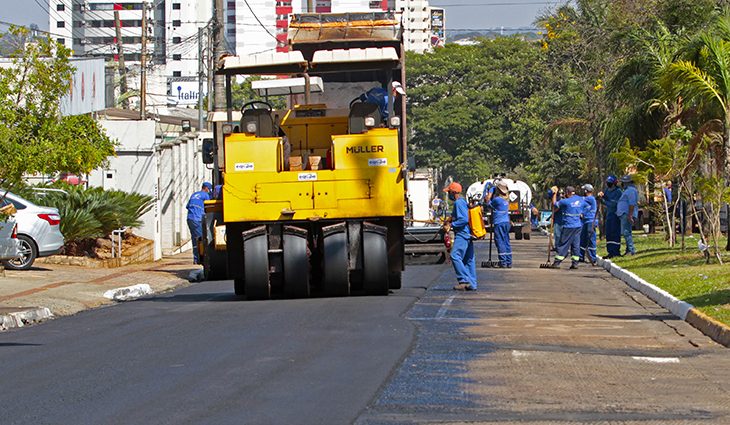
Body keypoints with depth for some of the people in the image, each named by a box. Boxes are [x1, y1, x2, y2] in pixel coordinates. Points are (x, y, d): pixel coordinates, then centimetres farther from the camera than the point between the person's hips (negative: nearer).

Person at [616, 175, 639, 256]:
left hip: (627, 215, -11)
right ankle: (629, 250, 15)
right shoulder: (628, 190, 23)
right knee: (626, 233, 12)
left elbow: (632, 203, -20)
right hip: (624, 214, 11)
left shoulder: (630, 190, -10)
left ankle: (631, 250, -17)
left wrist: (630, 215, -25)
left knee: (626, 232, -14)